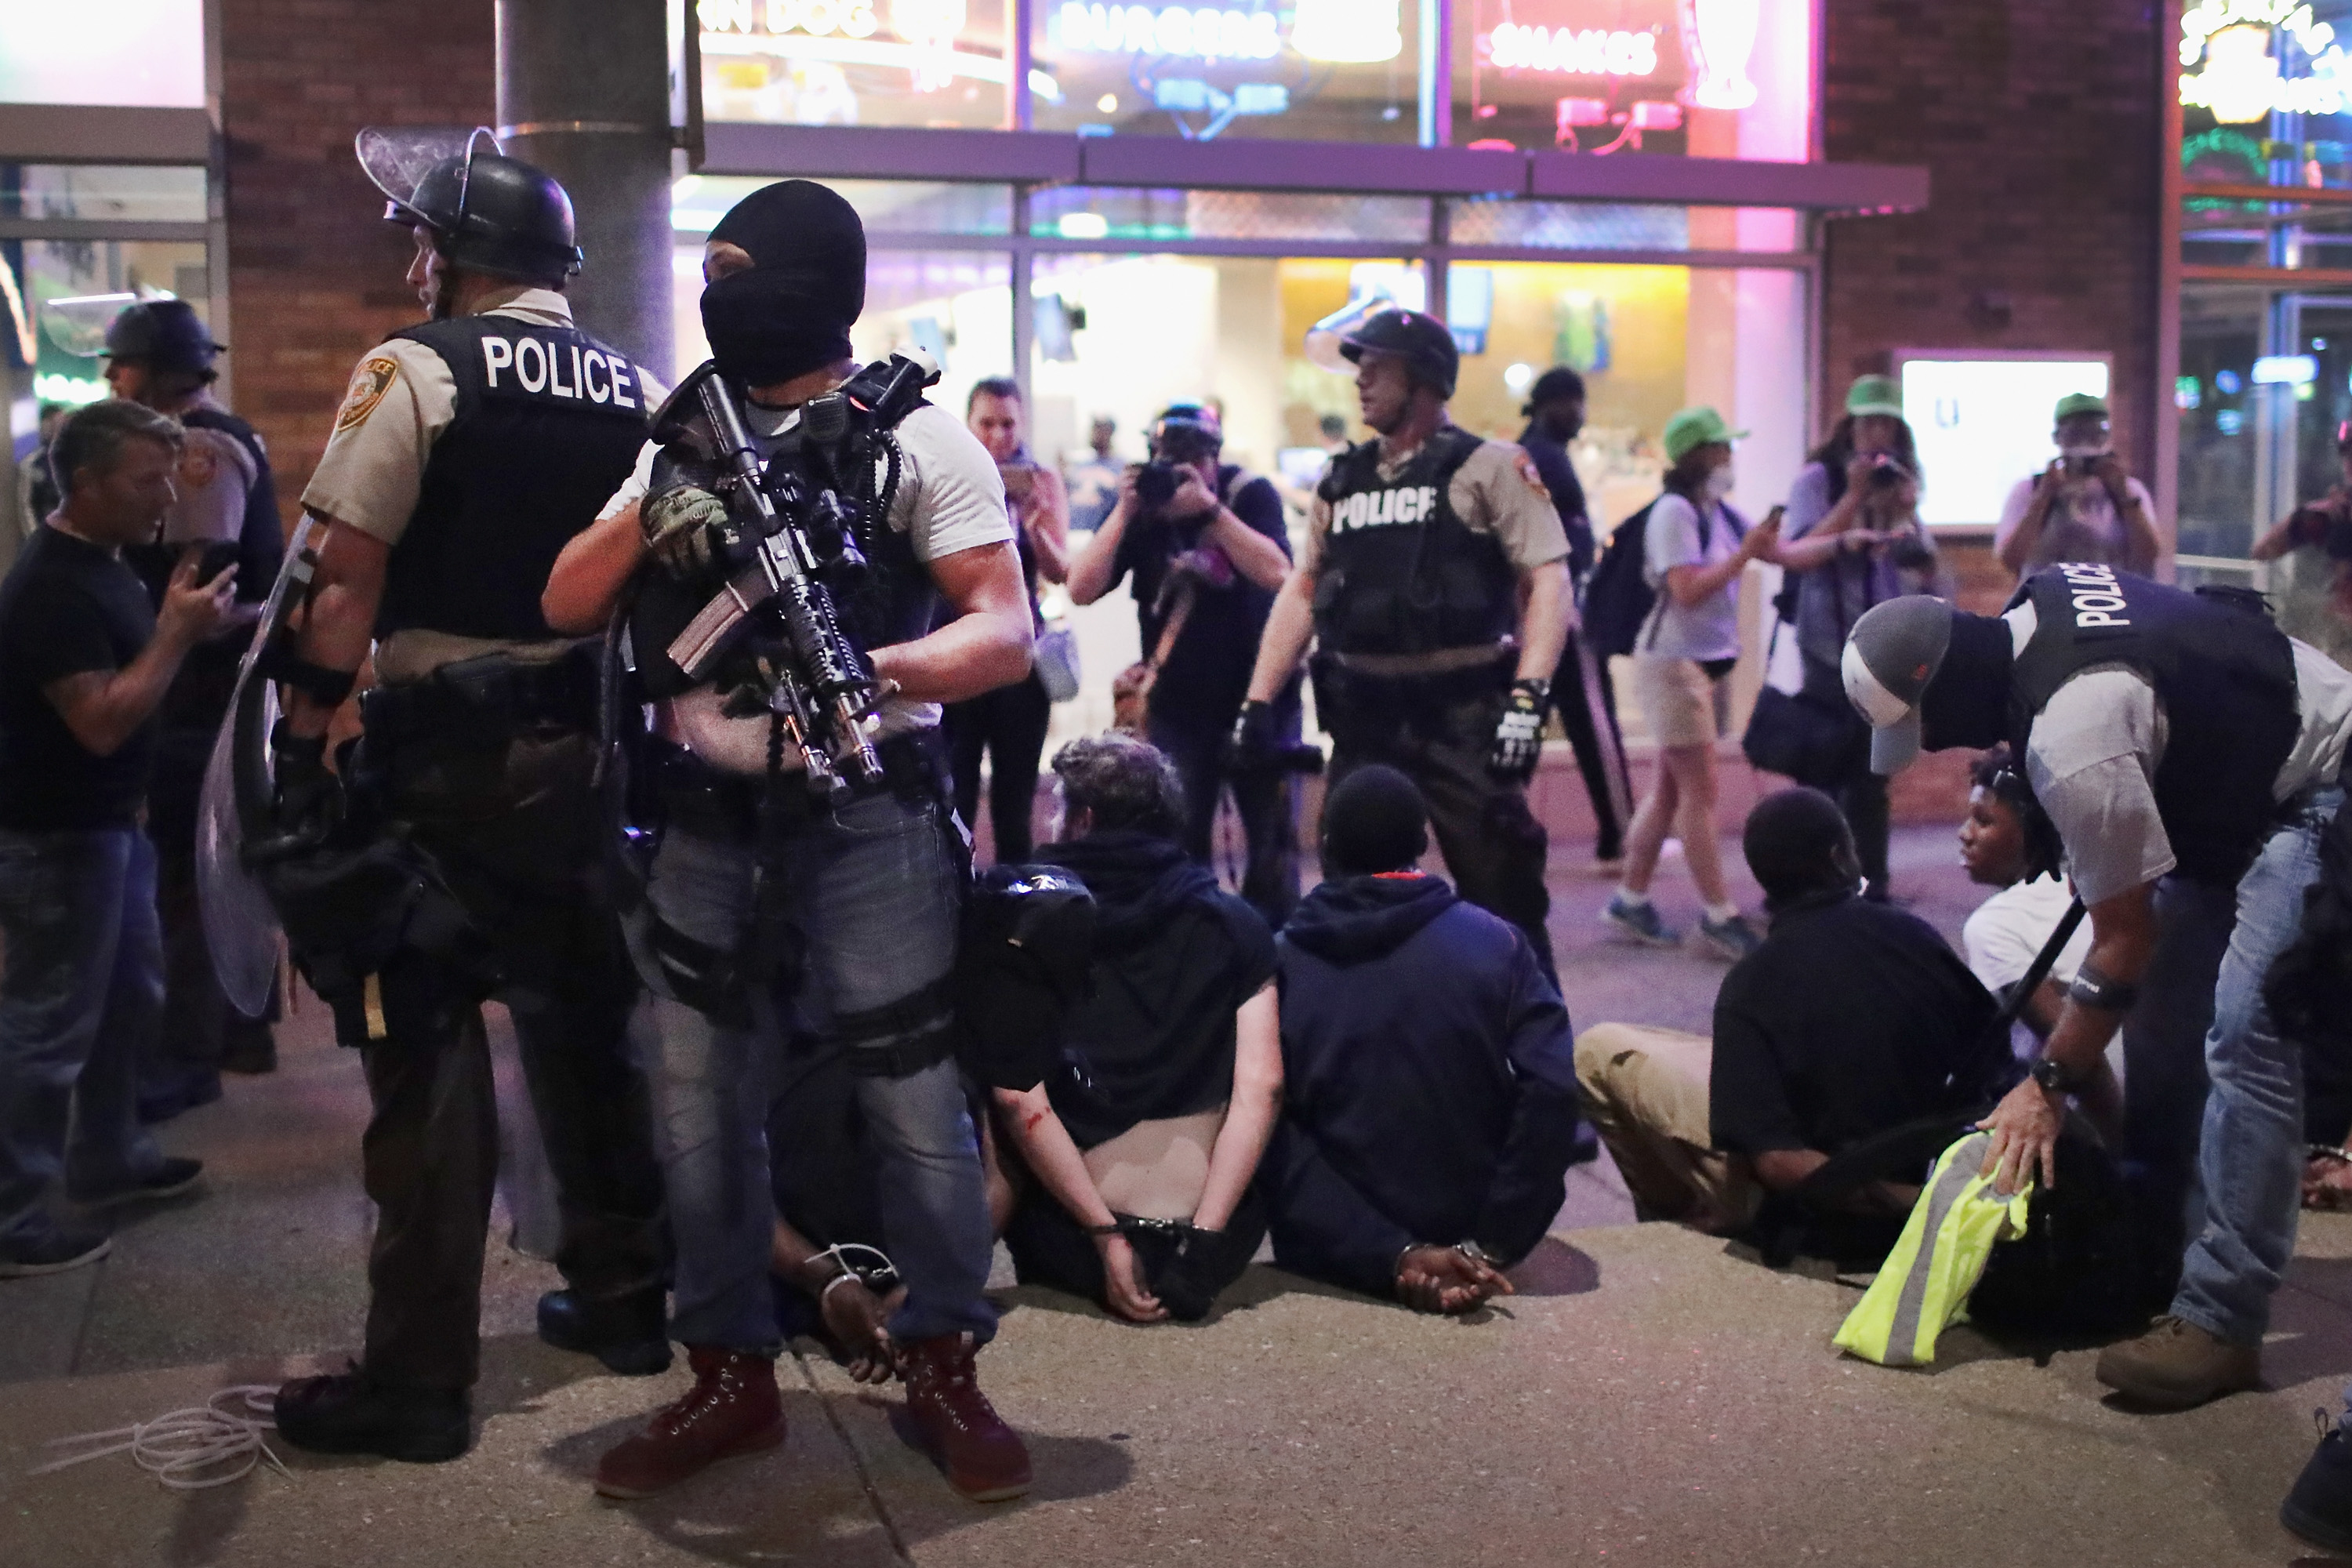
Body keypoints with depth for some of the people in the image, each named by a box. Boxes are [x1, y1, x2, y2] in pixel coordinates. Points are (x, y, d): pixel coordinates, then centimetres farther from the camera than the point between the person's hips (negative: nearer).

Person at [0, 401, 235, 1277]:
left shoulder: (101, 562, 8)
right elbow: (103, 721, -27)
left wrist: (182, 621, 4)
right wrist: (179, 632, -23)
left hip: (108, 822, 10)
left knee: (130, 997, 20)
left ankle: (107, 1160, 35)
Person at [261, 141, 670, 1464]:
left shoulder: (415, 370, -8)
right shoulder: (642, 393, 8)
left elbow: (348, 583, -13)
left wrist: (302, 750, -7)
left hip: (448, 759, -5)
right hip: (592, 749, 6)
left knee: (428, 1054, 0)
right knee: (590, 1030, 17)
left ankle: (420, 1378, 5)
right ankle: (623, 1297, 29)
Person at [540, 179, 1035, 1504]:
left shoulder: (916, 437, -3)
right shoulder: (688, 439, 13)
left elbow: (1008, 634, -10)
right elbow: (569, 609, 9)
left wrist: (873, 669, -27)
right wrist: (649, 515, -9)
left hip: (868, 822, -5)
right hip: (707, 824, 5)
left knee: (918, 1108, 1)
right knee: (703, 1119, 10)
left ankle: (944, 1369, 19)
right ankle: (733, 1378, 25)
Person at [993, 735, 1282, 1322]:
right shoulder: (1236, 926, 4)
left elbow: (1018, 1099, -11)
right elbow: (1261, 1088, -8)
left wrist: (1106, 1236, -11)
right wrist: (1204, 1238, -10)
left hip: (1071, 1246, -1)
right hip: (1217, 1250, 1)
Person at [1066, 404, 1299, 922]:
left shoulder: (1250, 494, -7)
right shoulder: (1140, 509, -1)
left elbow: (1276, 573, -23)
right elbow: (1081, 590, -10)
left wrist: (1210, 509, -29)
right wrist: (1125, 513, -20)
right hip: (1177, 708, 1)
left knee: (1274, 841, 4)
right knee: (1178, 845, -5)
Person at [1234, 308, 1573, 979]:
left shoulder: (1487, 468, -4)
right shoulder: (1341, 481, 14)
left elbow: (1549, 579, -11)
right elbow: (1302, 591, 16)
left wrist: (1528, 697, -21)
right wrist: (1259, 702, 8)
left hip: (1463, 718, -6)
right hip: (1364, 719, 6)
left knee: (1503, 897, -1)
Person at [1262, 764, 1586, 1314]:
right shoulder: (1496, 944, -6)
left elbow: (1276, 1144, -17)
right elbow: (1550, 1094, -19)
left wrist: (1392, 1256, -20)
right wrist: (1491, 1247, -15)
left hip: (1333, 1268, 0)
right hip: (1466, 1237, 1)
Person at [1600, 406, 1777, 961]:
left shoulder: (1720, 514, 10)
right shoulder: (1674, 511, -14)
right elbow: (1688, 591, -22)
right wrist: (1745, 554, -21)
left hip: (1711, 664, 9)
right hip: (1675, 663, -9)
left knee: (1672, 787, 12)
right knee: (1700, 792, -6)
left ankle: (1630, 899, 19)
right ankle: (1718, 915, -1)